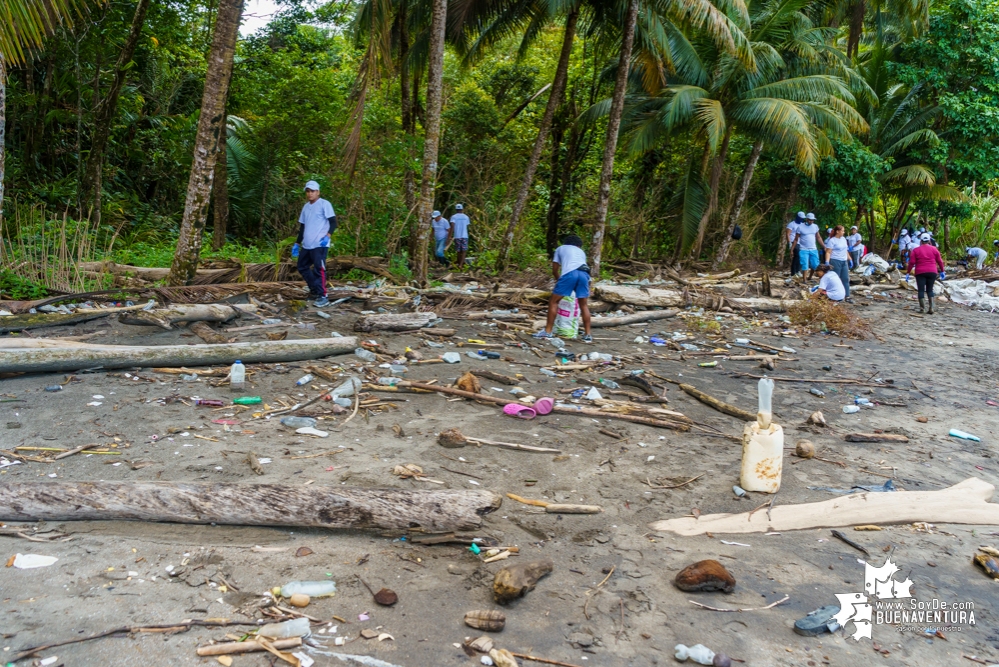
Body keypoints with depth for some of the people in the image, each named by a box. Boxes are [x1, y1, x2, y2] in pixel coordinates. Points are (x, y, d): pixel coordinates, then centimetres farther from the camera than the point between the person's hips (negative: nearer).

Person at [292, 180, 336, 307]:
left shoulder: (324, 204, -4)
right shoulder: (306, 207, 18)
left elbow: (333, 222, -10)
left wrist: (328, 236, -25)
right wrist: (297, 243, 20)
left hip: (319, 245, -8)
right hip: (306, 245, 8)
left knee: (318, 269, -11)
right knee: (302, 267, 14)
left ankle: (322, 297, -8)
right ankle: (314, 290, 26)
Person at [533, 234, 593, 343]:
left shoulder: (560, 248, 30)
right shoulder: (581, 251, 37)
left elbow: (554, 270, 27)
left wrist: (558, 280, 45)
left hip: (569, 273, -3)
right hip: (584, 273, 3)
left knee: (553, 301, 8)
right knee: (583, 305, 16)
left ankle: (547, 331, 5)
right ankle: (587, 335, 15)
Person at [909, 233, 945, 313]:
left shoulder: (916, 250, -1)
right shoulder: (934, 249, 5)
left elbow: (911, 262, -5)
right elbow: (939, 261, 7)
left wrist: (908, 272, -1)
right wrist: (942, 271, 18)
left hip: (920, 273, -2)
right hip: (932, 272, 2)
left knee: (921, 290, 2)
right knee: (930, 290, 10)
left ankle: (921, 308, -2)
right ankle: (931, 307, 1)